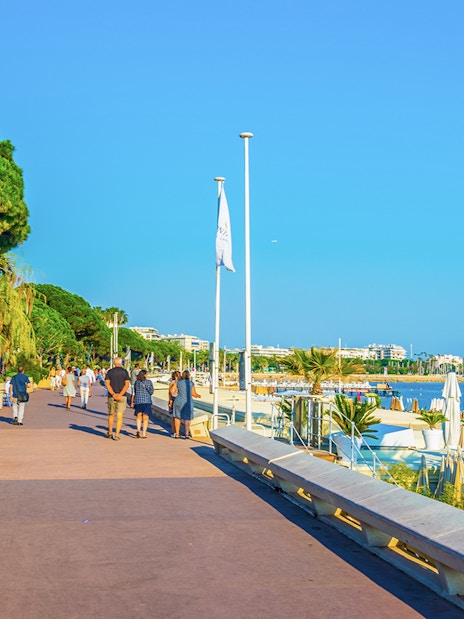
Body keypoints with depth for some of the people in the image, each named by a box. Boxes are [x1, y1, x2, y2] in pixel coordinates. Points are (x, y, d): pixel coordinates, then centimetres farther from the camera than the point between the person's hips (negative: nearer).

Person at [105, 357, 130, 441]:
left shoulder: (109, 372, 3)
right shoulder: (125, 372, 0)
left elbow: (107, 383, -7)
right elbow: (127, 384, -11)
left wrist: (113, 394, -12)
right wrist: (120, 395, -15)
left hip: (112, 396, 2)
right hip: (122, 397, -2)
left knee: (111, 415, 17)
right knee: (119, 416, -3)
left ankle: (110, 433, 28)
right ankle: (117, 435, -10)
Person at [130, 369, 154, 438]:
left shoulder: (136, 382, 5)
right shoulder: (149, 382, 1)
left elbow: (133, 393, 4)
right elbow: (151, 392, -2)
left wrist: (132, 402, 11)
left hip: (138, 401, 1)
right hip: (147, 401, -1)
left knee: (138, 416, 12)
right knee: (145, 418, 5)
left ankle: (138, 430, -12)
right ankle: (143, 434, 1)